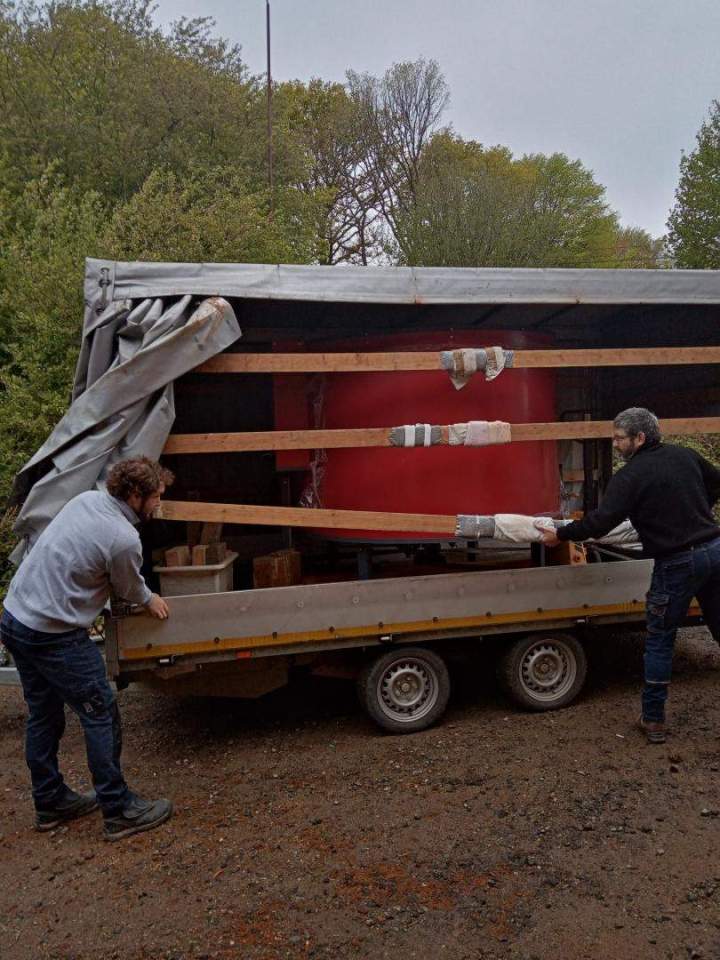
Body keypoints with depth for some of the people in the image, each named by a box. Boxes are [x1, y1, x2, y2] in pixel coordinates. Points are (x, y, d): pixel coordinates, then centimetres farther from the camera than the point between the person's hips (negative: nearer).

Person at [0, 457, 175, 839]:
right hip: (53, 637, -9)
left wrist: (143, 594, 21)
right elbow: (130, 589, -1)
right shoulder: (124, 539, -21)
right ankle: (119, 810, 12)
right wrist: (150, 601, 20)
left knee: (43, 716, 20)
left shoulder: (85, 499, 3)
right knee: (101, 715, 3)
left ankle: (50, 802, 34)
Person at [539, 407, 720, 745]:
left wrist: (560, 534, -5)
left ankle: (653, 720, 15)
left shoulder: (629, 476, -12)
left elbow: (599, 523, -17)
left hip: (677, 563, -6)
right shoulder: (684, 455, 9)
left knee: (659, 641, 7)